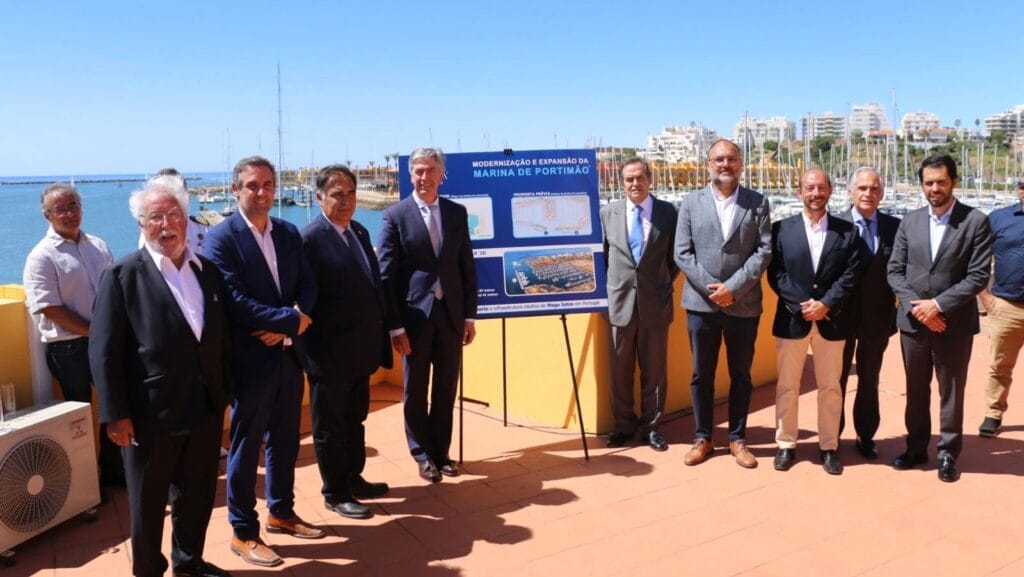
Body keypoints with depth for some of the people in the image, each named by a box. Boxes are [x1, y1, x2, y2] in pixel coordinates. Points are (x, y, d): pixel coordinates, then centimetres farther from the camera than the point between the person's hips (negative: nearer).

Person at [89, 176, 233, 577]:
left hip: (205, 408, 5)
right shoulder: (123, 275, -8)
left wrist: (224, 392, 7)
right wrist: (115, 414, -13)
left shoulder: (208, 270, 6)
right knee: (148, 503, 13)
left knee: (198, 495, 19)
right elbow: (103, 351, -10)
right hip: (151, 413, -5)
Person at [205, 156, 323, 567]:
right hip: (251, 359, -6)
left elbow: (308, 285, 5)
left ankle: (281, 512, 35)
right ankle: (243, 533, 20)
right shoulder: (221, 238, -11)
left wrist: (286, 325, -13)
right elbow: (234, 300, -20)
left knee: (285, 439, 18)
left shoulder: (289, 233, 8)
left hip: (289, 353, 6)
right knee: (246, 447, 6)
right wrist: (292, 318, -19)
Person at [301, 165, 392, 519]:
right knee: (330, 426, 10)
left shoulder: (359, 232, 9)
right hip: (330, 353, -8)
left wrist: (378, 338, 9)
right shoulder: (311, 239, -16)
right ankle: (335, 493, 24)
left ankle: (354, 478, 38)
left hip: (360, 350, 8)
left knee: (355, 419, 21)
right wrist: (316, 350, -17)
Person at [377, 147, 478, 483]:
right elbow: (386, 275, -7)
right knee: (415, 391, 10)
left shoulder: (457, 212, 6)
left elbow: (467, 266, 8)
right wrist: (395, 325, -10)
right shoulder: (395, 216, -5)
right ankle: (422, 454, 27)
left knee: (446, 388, 12)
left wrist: (470, 314, 4)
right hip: (415, 315, -3)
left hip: (451, 313, 3)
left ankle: (441, 451, 28)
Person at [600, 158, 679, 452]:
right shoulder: (608, 213, 3)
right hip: (620, 301, 1)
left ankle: (651, 426, 21)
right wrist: (611, 286, 4)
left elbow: (675, 256, 8)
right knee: (620, 370, 8)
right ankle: (623, 425, 22)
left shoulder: (668, 212, 0)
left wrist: (663, 284, 2)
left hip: (655, 303, -1)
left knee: (655, 370, 8)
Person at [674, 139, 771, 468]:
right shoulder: (691, 203, 4)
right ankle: (703, 438, 22)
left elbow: (764, 251, -5)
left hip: (744, 304, 0)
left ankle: (737, 439, 23)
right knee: (701, 375, 8)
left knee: (740, 374, 10)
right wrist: (711, 288, -11)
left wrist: (733, 287, -15)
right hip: (701, 303, 0)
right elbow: (682, 253, -1)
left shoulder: (758, 203, 3)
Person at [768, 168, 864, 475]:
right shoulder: (782, 229, 2)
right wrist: (802, 305, -14)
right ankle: (786, 444, 19)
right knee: (787, 386, 7)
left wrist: (826, 304, -14)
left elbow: (851, 275, -3)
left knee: (830, 387, 9)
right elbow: (776, 274, -4)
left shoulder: (848, 231, 4)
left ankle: (829, 446, 21)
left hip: (831, 321, 1)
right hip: (792, 319, 0)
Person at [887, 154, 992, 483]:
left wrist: (939, 304, -16)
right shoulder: (910, 221, 4)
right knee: (916, 390, 14)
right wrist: (915, 306, -11)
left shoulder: (976, 222, -6)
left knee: (951, 392, 9)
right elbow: (895, 271, 3)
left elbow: (978, 277, -11)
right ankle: (916, 448, 29)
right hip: (913, 321, 3)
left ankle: (948, 454, 23)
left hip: (954, 323, -3)